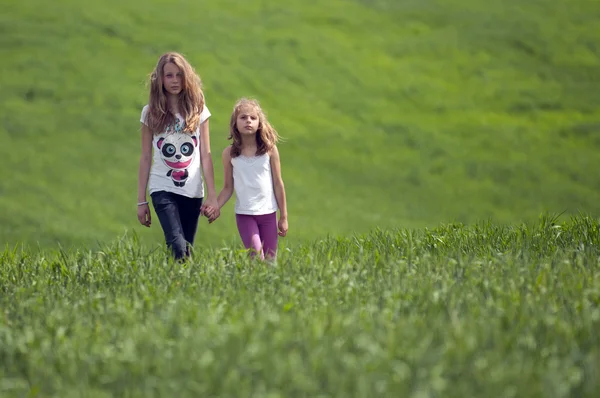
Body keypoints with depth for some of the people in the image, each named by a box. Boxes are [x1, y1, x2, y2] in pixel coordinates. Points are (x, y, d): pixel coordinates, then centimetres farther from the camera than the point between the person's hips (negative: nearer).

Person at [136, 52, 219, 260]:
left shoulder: (198, 110, 5)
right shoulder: (151, 113, 3)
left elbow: (205, 156, 5)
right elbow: (145, 158, 5)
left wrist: (212, 196, -1)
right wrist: (141, 201, 3)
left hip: (192, 191, 2)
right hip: (163, 189, -2)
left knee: (186, 250, 2)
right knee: (178, 247, -21)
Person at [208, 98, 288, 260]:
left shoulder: (270, 149, -2)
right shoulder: (230, 153, -1)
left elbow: (278, 184, 3)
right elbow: (228, 188, 4)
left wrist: (283, 217, 5)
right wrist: (216, 207, -13)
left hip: (268, 212, 1)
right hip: (244, 214, -1)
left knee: (270, 259, 5)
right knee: (256, 257, -14)